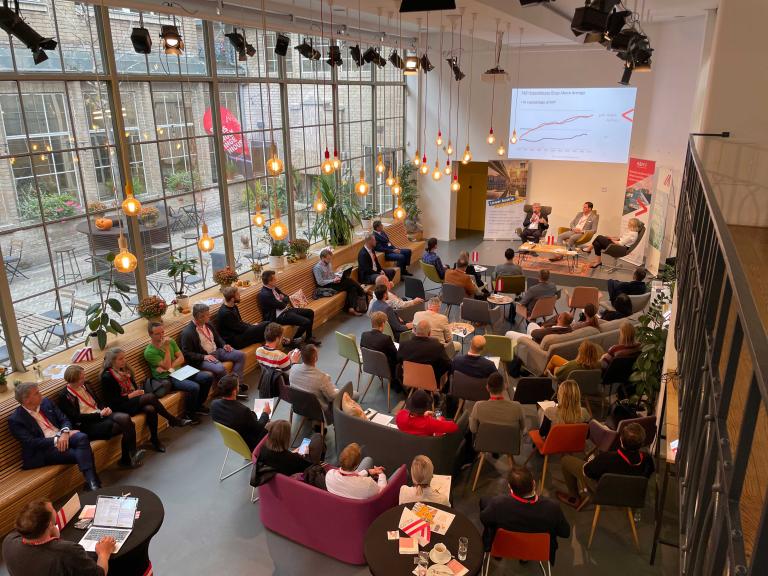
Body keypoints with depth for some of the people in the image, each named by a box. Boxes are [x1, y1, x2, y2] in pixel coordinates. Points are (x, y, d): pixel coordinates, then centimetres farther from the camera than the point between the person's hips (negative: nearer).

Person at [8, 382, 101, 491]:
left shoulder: (46, 402, 12)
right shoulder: (15, 419, -4)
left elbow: (64, 419, 10)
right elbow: (31, 443, -12)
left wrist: (65, 433, -13)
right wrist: (56, 440, -19)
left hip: (62, 437, 5)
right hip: (43, 449, -5)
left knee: (82, 437, -31)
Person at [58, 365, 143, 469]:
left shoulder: (84, 385, 13)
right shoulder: (64, 396, -7)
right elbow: (76, 418, -12)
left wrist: (105, 408, -3)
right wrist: (99, 414, -19)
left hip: (100, 415, 7)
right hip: (87, 425, -6)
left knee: (125, 418, -25)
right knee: (124, 426, -28)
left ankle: (132, 454, -19)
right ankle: (127, 459, -14)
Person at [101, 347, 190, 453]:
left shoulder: (124, 370, 12)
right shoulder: (107, 377, -11)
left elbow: (134, 385, 22)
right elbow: (111, 401, -15)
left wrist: (138, 391, 1)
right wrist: (130, 395, -18)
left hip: (132, 400, 8)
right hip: (121, 407, -7)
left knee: (150, 409, -27)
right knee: (150, 397, -28)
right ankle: (173, 420, -16)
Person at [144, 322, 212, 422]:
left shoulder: (170, 341, 6)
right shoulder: (149, 352, -14)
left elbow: (181, 358, 2)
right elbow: (167, 366, -19)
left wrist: (170, 367, -14)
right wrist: (167, 348, -23)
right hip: (166, 378, -7)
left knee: (208, 376, -7)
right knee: (194, 387, -29)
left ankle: (199, 405, 11)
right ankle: (190, 413, -4)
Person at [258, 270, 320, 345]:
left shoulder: (273, 288, 5)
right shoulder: (264, 294, -25)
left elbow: (286, 297, 13)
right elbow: (282, 306, -21)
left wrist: (283, 298, -10)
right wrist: (283, 299, 0)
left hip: (285, 310, 10)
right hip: (278, 316, -10)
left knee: (310, 312, 11)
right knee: (306, 322, -21)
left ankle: (308, 338, 23)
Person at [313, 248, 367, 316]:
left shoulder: (329, 263, 10)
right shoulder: (317, 268, -14)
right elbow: (320, 282, -18)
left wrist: (337, 276, 0)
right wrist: (333, 280, -19)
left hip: (333, 282, 8)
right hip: (326, 286, -8)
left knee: (352, 287, -18)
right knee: (349, 282, -21)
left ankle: (351, 308, -22)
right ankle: (363, 294, -5)